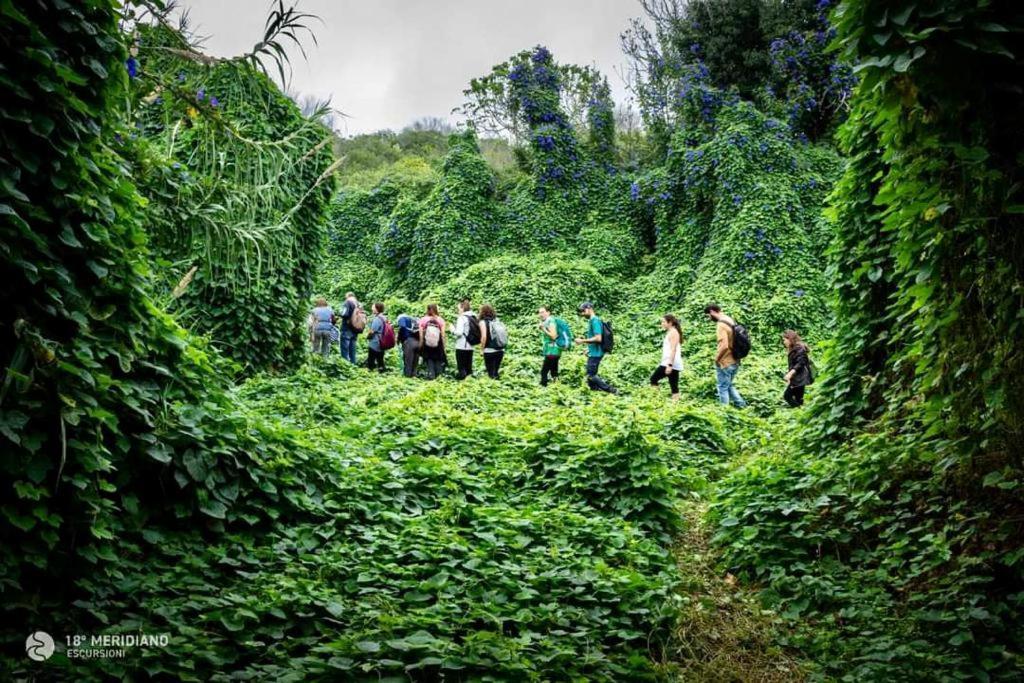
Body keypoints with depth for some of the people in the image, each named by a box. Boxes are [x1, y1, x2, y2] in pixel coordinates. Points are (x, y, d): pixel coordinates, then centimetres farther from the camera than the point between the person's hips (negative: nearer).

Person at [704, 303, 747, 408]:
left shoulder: (721, 325, -20)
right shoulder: (731, 320, 8)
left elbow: (724, 346, -28)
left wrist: (717, 358, -15)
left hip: (725, 363, -9)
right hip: (735, 361, 9)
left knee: (723, 388, 4)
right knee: (729, 385, 22)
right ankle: (740, 404, 17)